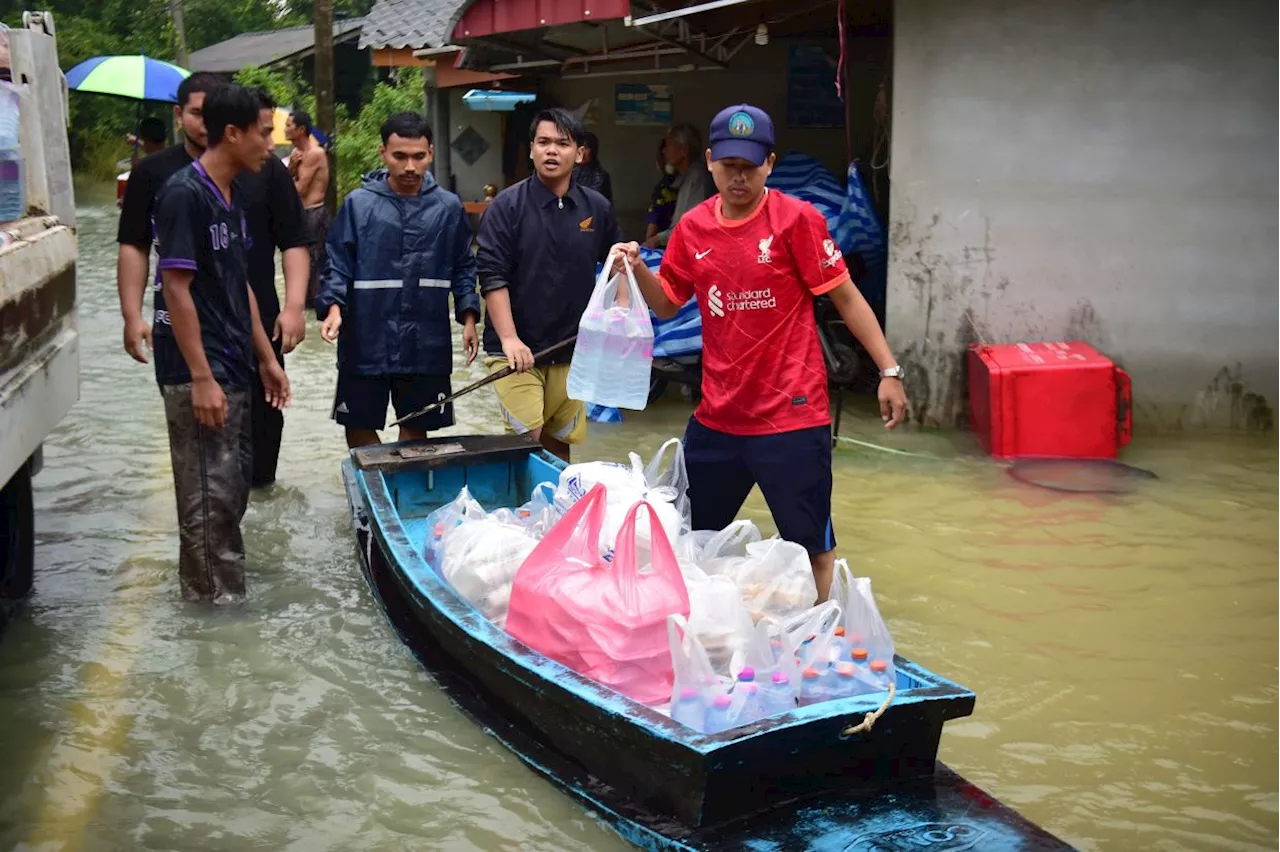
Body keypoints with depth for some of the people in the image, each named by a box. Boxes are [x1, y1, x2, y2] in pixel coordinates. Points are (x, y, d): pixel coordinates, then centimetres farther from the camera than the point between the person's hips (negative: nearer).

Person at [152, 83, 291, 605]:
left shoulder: (230, 197, 12)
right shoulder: (184, 194, -15)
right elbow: (176, 290, -19)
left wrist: (266, 358, 17)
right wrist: (201, 379, -21)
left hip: (233, 366, 9)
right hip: (198, 372, -9)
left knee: (232, 488, 15)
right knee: (211, 496, -4)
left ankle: (210, 592, 28)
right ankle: (217, 603, 6)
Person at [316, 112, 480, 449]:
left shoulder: (449, 207, 4)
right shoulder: (358, 204, -1)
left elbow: (463, 269, 11)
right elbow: (337, 265, 0)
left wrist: (468, 317, 1)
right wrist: (333, 306, -16)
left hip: (427, 343, 1)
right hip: (365, 341, -1)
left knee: (416, 427, 12)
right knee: (359, 427, 9)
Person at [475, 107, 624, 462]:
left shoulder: (597, 208, 5)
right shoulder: (507, 206, -6)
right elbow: (493, 276, -11)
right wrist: (509, 339, -20)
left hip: (572, 350, 4)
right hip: (517, 349, -4)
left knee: (558, 445, 12)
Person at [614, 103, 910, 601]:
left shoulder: (796, 219, -8)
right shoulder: (693, 228, 5)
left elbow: (845, 297, -6)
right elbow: (666, 305, 14)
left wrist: (889, 371, -10)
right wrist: (637, 270, -6)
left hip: (791, 417, -5)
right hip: (716, 417, 5)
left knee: (811, 548, 4)